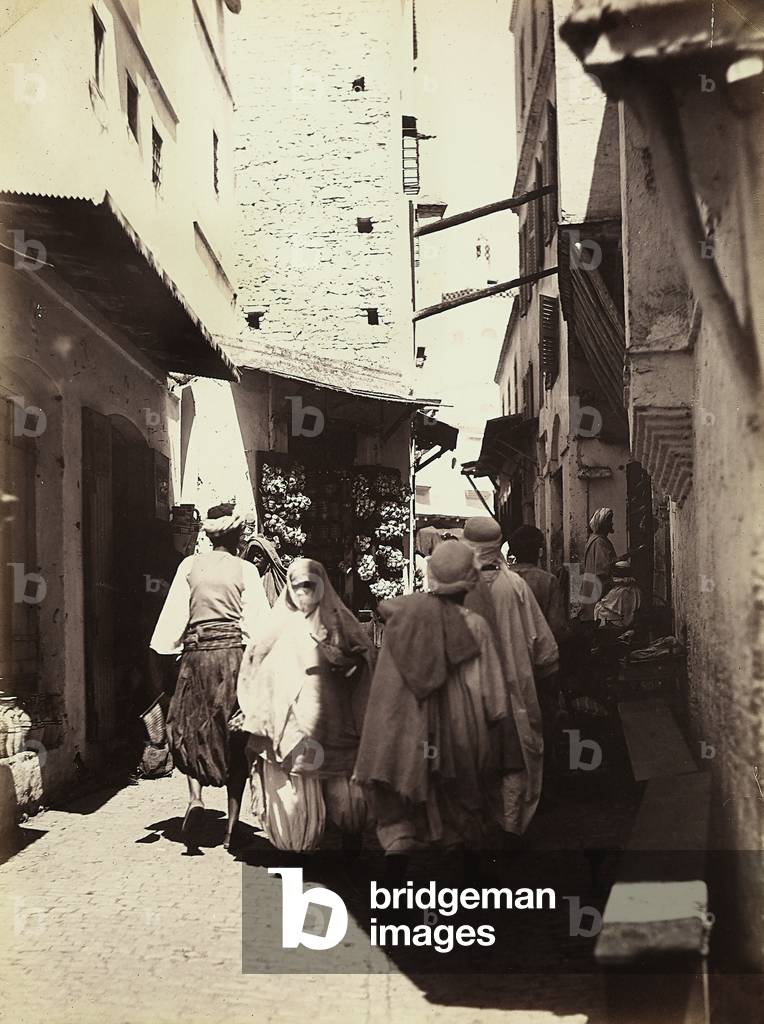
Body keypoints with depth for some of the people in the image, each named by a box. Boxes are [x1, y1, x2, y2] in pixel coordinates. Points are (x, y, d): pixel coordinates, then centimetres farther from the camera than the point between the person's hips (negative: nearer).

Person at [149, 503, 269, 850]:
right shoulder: (246, 570, 1)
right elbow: (258, 623, -2)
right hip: (235, 655, -1)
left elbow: (175, 614, 2)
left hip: (197, 655, 1)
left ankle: (195, 796, -10)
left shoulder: (190, 565, 4)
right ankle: (231, 830, 6)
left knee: (190, 729, 17)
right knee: (234, 740, 6)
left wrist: (165, 651, 9)